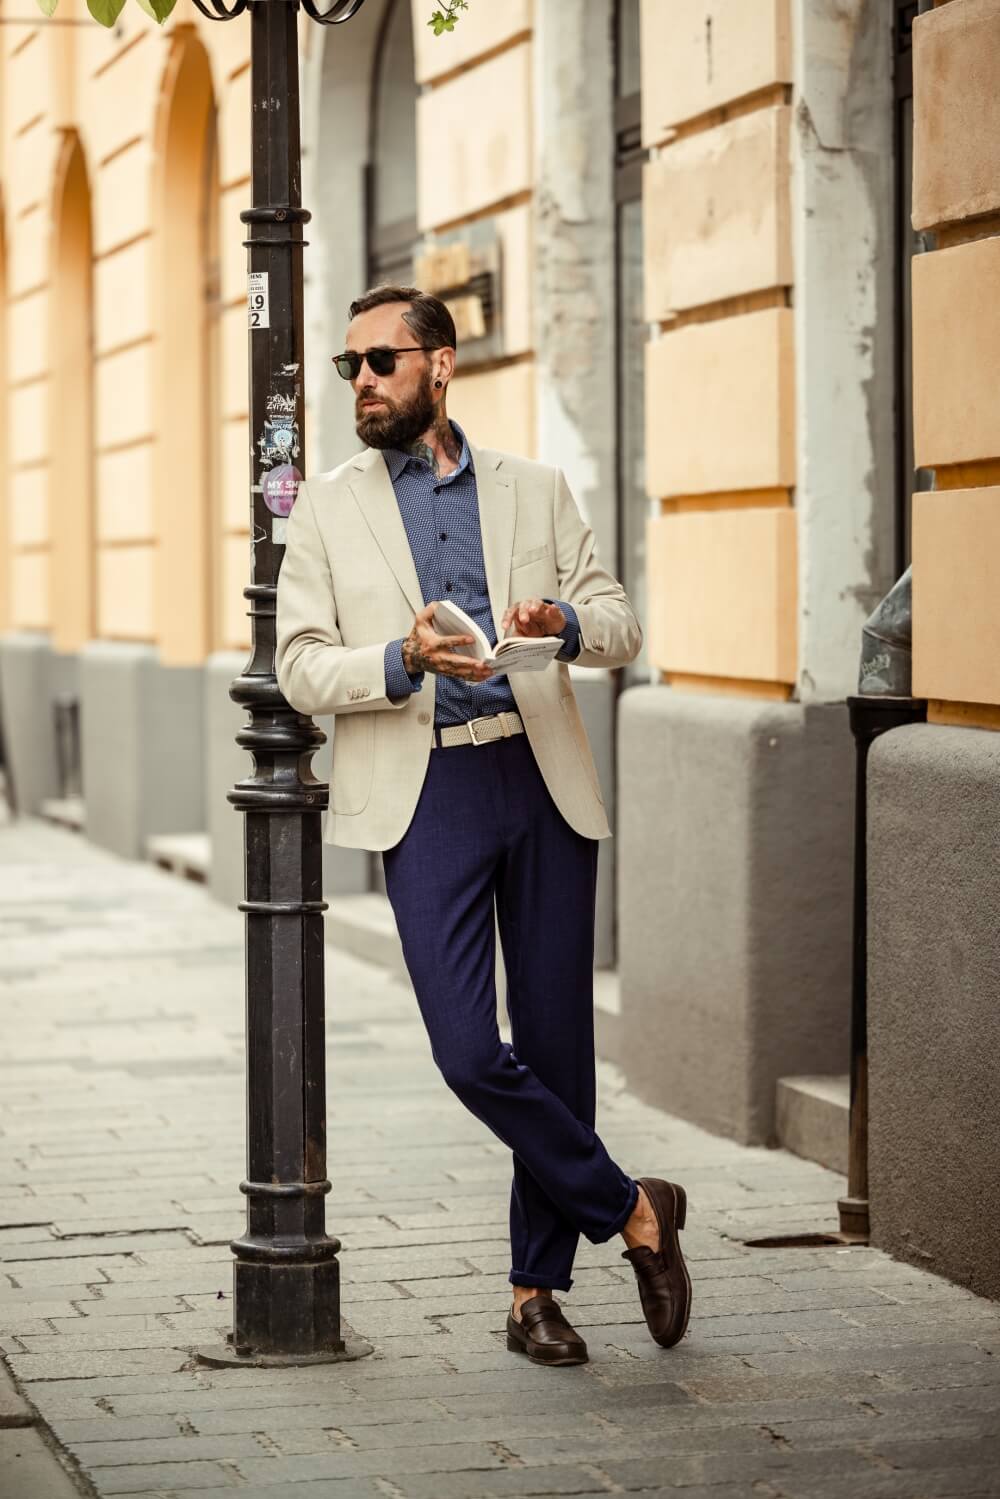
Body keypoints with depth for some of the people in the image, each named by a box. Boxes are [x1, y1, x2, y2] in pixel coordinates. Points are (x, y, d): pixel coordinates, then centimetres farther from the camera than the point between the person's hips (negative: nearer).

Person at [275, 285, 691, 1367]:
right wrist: (403, 660, -17)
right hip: (425, 794, -1)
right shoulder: (329, 507, 8)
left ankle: (536, 1291, 18)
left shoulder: (535, 491, 12)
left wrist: (566, 622, -12)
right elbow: (301, 668, 2)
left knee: (556, 1042, 5)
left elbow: (620, 623, 11)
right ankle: (632, 1211, 7)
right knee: (468, 1051, -13)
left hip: (543, 786, 2)